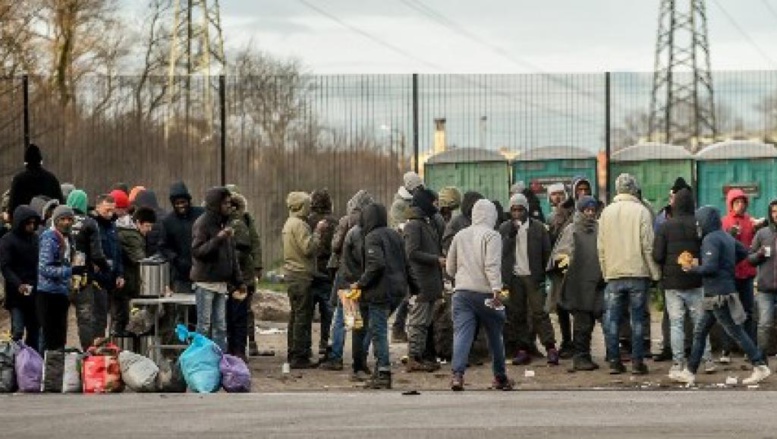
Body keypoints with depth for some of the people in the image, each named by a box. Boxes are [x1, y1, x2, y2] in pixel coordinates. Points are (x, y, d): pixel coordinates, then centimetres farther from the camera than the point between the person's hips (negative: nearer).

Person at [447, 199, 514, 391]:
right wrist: (497, 289, -21)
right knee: (495, 335, 12)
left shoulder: (460, 236, 12)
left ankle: (457, 373, -26)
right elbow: (492, 265, -17)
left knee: (462, 334, -7)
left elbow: (450, 268, 19)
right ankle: (500, 377, 23)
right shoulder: (492, 236, -4)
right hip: (485, 293, -3)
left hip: (462, 292, 3)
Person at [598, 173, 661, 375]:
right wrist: (655, 273, -1)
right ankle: (637, 361, 0)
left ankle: (614, 361, 5)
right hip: (638, 272, -2)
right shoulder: (641, 211, -5)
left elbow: (601, 246, 6)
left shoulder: (607, 212, 5)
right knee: (637, 319, 2)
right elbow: (648, 245, -7)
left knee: (612, 319, 7)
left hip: (613, 275, 2)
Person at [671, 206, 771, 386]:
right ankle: (690, 372, 17)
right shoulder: (727, 237, 11)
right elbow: (743, 253, 22)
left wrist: (693, 268, -8)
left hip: (718, 295, -10)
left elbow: (710, 267, -24)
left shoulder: (711, 239, -16)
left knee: (735, 331, -4)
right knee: (700, 332, 13)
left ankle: (760, 367, -1)